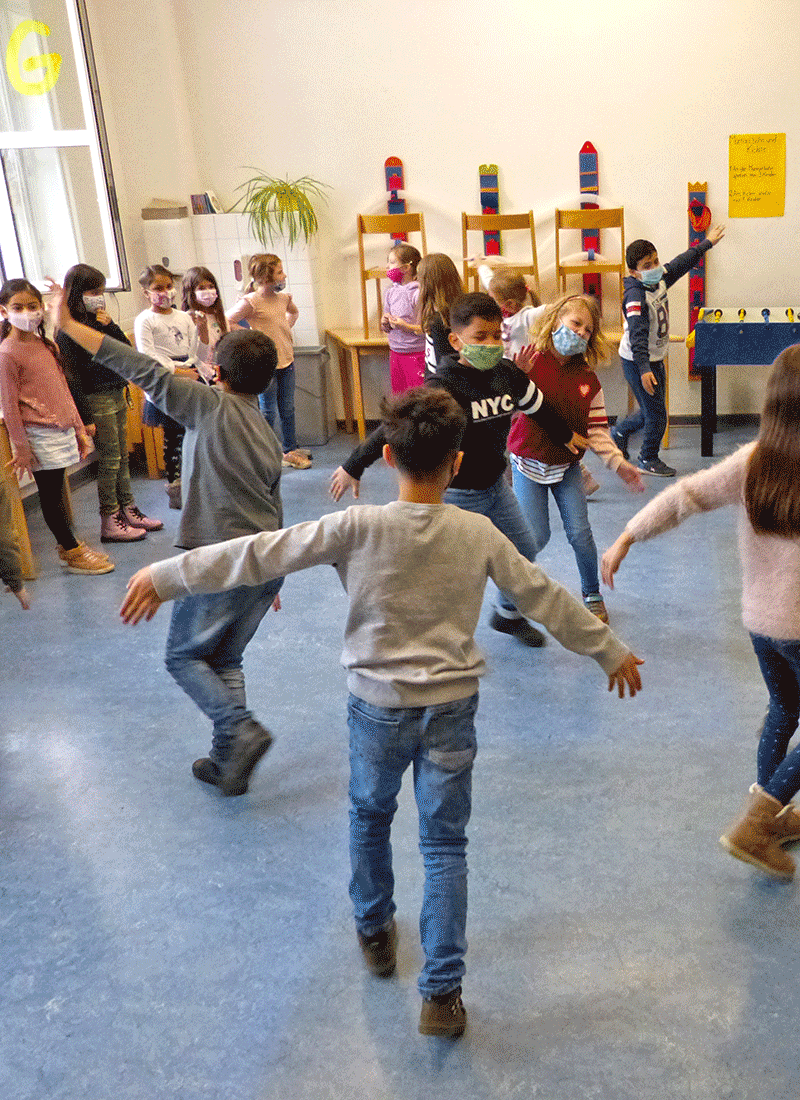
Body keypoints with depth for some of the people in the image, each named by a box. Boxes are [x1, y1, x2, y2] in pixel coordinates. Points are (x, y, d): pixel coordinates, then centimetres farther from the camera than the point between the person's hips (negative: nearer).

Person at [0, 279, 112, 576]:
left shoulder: (46, 345, 11)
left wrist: (79, 428, 17)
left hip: (61, 430, 7)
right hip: (38, 436, -6)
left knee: (56, 493, 15)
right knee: (50, 495, 3)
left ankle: (68, 546, 25)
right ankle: (72, 554, 11)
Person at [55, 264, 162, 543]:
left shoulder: (99, 321, 12)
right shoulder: (69, 331, -13)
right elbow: (73, 375, -15)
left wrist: (110, 325, -6)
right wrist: (84, 417, -18)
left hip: (117, 394, 8)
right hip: (97, 399, -8)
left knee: (122, 457, 13)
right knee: (109, 461, -3)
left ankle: (128, 511, 23)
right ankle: (109, 523, 5)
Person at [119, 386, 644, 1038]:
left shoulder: (357, 528, -15)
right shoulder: (479, 534, -8)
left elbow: (258, 555, -12)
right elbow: (544, 598, 0)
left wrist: (166, 576, -2)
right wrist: (610, 651, 14)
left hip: (378, 708, -1)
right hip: (452, 709, 1)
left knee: (370, 819, 25)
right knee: (445, 846, 12)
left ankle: (375, 932, 45)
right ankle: (442, 993, 16)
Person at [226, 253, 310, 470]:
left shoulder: (283, 298, 5)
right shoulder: (251, 302, -16)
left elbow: (294, 312, 28)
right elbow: (226, 322, -15)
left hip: (286, 361, 6)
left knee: (287, 409, 14)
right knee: (269, 412, 3)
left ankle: (291, 450, 26)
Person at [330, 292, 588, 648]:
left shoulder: (507, 374, -4)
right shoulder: (444, 386, -25)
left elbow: (537, 405, 16)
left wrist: (566, 434, 31)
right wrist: (353, 468, -22)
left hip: (496, 484, 7)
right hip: (458, 494, -7)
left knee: (524, 551, 19)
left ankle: (508, 615, 44)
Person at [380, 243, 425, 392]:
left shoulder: (419, 293, -13)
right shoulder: (391, 292, 10)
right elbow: (384, 328, 17)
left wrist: (407, 327, -23)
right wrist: (385, 323, -5)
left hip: (416, 353, -7)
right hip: (395, 351, 7)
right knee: (398, 394, 12)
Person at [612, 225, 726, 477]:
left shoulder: (660, 281, 1)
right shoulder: (635, 297, -25)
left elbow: (682, 263, 21)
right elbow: (638, 335, -35)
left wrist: (707, 243, 32)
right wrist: (644, 369, -43)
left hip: (655, 359, 9)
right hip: (638, 363, -9)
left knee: (651, 410, 20)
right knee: (656, 414, -2)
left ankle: (619, 432, 43)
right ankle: (648, 459, 17)